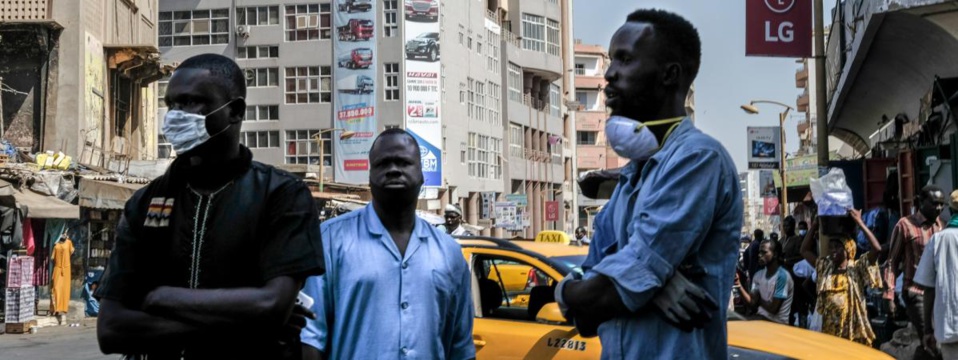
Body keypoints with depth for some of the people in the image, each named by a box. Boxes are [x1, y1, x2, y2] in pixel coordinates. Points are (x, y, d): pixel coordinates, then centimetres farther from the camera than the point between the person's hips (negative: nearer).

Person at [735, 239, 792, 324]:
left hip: (777, 323, -6)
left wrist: (759, 300, 1)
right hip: (761, 318, 6)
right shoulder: (759, 275, 9)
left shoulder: (782, 276, -15)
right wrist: (739, 285, -12)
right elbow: (752, 303, 0)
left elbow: (773, 308, -16)